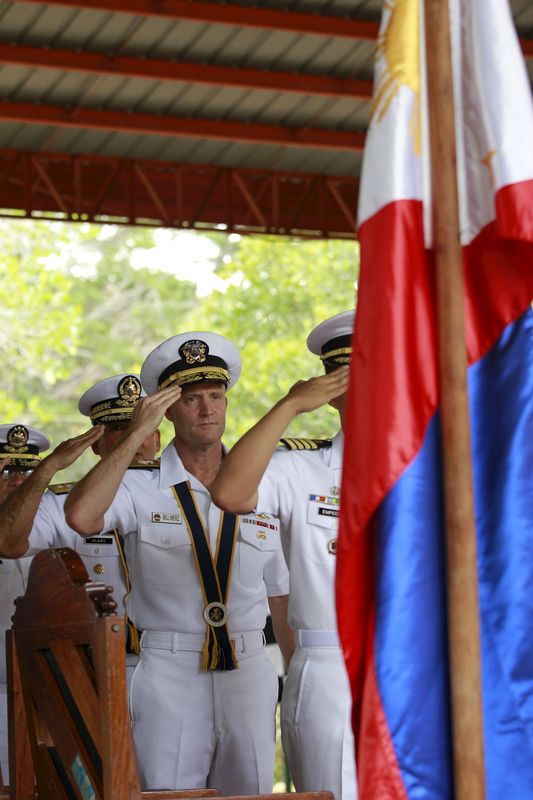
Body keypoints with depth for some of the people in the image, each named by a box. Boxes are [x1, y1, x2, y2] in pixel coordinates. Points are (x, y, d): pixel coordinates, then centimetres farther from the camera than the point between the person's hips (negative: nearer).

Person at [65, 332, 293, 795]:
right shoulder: (142, 489, -2)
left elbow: (282, 599, 14)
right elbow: (81, 517, -24)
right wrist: (135, 436, -17)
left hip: (249, 673, 3)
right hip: (170, 675, -3)